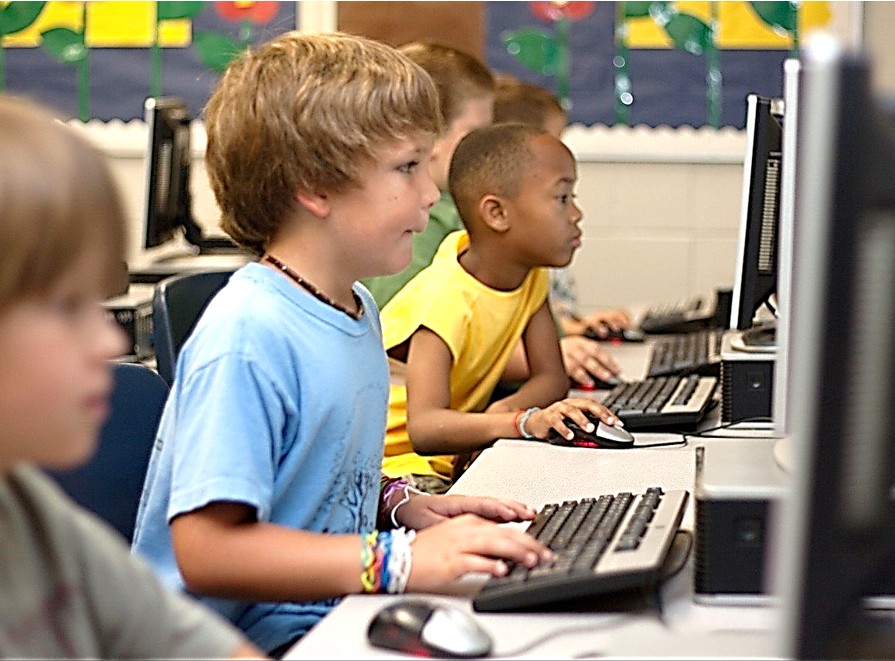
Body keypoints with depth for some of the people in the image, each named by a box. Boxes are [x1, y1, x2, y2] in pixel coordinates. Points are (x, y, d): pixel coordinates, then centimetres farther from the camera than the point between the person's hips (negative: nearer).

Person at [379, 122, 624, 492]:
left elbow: (551, 376, 2)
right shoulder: (448, 299, -26)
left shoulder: (530, 273, 1)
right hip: (396, 462, -9)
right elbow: (424, 428, -37)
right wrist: (524, 422, -50)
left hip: (452, 460, 9)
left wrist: (506, 410, -19)